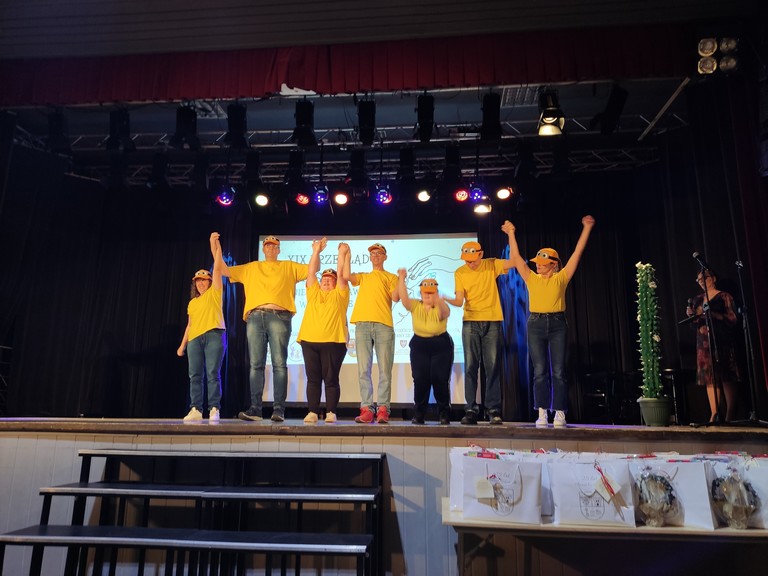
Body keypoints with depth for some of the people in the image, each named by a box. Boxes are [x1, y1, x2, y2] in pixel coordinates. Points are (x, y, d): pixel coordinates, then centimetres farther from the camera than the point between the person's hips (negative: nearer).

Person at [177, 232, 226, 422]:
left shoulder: (214, 293, 10)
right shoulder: (192, 303, 24)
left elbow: (218, 267, 2)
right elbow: (189, 325, 23)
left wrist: (215, 246, -3)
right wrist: (182, 344, 17)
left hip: (214, 335, -5)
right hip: (195, 339, 5)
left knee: (213, 374, -9)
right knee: (195, 375, -2)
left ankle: (214, 409, -9)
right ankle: (196, 410, -1)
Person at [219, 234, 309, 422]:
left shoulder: (289, 267, 20)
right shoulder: (250, 268, 25)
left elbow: (313, 269, 14)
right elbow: (223, 270, 24)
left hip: (279, 317, -2)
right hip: (255, 317, 2)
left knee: (279, 363, -8)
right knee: (256, 364, -2)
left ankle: (279, 408, -10)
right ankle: (255, 408, -1)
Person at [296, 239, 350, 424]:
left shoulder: (339, 294, 11)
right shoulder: (314, 292, 18)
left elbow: (341, 274, 4)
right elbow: (311, 272, 13)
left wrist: (342, 253, 8)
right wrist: (316, 251, 10)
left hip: (333, 341, -3)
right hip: (309, 341, 3)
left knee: (331, 379, 1)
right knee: (313, 379, 4)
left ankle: (331, 412, 6)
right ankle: (312, 412, 8)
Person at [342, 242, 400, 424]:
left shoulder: (391, 277, 18)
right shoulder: (362, 276, 26)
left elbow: (395, 298, 2)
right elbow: (346, 276, 7)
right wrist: (346, 256, 10)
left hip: (384, 325, -2)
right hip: (362, 324, 2)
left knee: (385, 370, -5)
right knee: (363, 369, -4)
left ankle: (383, 409, -3)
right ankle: (366, 409, -2)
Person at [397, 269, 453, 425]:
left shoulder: (441, 308, -9)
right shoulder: (415, 306, -1)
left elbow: (444, 313, -33)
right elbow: (403, 298, -18)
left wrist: (440, 303, -54)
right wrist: (401, 279, -28)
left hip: (442, 347, -2)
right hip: (419, 347, 2)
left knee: (441, 380, -6)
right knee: (420, 380, -5)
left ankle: (444, 413, 11)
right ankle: (418, 413, 8)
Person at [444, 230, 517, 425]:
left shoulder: (491, 265, 2)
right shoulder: (460, 273, 3)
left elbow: (515, 261, -12)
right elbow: (459, 301, -4)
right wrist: (446, 300, -25)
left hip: (493, 323, 0)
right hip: (470, 323, 1)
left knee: (493, 367, 0)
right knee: (470, 367, -2)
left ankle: (494, 410, 5)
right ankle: (471, 410, 2)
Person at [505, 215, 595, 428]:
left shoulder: (561, 278, 7)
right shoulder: (531, 278, 11)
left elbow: (578, 253, 6)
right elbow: (516, 257, 10)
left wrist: (586, 229, 5)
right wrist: (511, 234, 11)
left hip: (557, 324, -1)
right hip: (536, 324, 1)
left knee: (558, 371, -1)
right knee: (540, 371, 0)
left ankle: (559, 414, 3)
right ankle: (542, 414, 3)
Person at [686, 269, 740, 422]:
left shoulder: (724, 297, 1)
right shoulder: (697, 299, 16)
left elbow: (732, 319, -8)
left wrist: (713, 314, -20)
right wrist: (691, 315, 3)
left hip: (721, 341, -5)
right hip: (703, 341, 5)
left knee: (726, 378, -9)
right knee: (709, 378, 2)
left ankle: (730, 418, -9)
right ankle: (714, 415, 3)